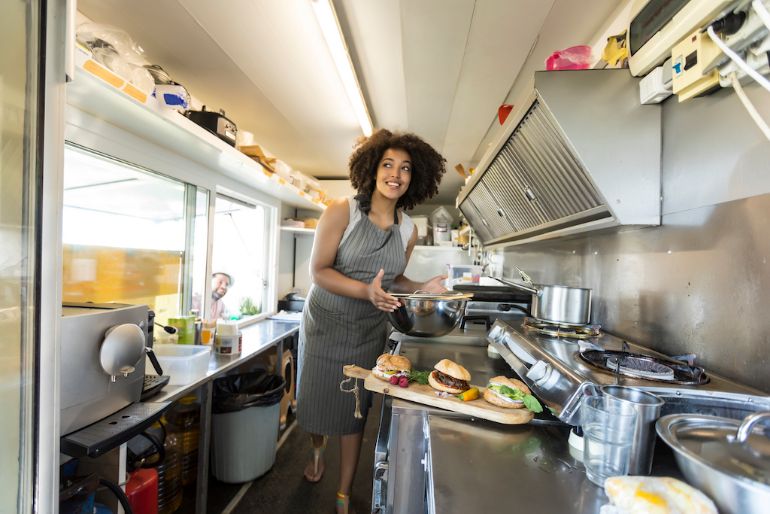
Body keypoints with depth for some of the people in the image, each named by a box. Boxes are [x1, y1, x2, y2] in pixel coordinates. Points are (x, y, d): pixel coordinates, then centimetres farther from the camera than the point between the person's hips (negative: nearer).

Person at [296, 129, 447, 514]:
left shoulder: (408, 230, -2)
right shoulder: (342, 211, -14)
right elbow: (319, 271, -17)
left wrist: (420, 288, -9)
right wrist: (366, 291, -31)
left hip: (368, 331, 2)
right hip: (325, 323, -2)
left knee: (354, 409, 11)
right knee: (316, 396, 15)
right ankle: (318, 449, 50)